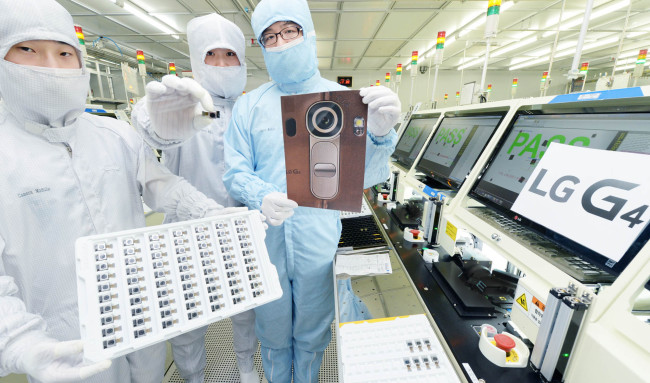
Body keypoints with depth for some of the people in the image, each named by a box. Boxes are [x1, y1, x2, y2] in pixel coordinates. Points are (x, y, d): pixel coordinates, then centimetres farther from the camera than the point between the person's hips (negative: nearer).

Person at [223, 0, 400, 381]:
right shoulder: (249, 106, 2)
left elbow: (362, 176, -10)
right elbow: (236, 172, -1)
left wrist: (380, 135, -31)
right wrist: (263, 198, -23)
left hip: (319, 244, -1)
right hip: (266, 241, 2)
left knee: (312, 335, 22)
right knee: (273, 333, 23)